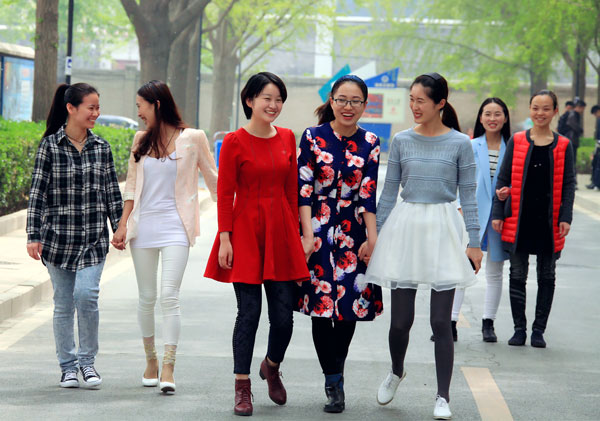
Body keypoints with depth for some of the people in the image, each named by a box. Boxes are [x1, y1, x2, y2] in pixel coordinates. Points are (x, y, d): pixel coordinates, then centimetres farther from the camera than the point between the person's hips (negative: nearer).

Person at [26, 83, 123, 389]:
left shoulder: (101, 147, 6)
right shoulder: (50, 145, -3)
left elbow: (112, 193, 11)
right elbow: (37, 192, -3)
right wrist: (33, 235, -6)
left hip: (94, 238, 1)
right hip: (58, 237, -1)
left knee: (86, 295, -14)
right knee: (63, 303, 5)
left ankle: (87, 360, 4)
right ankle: (68, 366, 19)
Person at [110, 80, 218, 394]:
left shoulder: (192, 138, -1)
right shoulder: (141, 140, 11)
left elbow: (212, 178, 5)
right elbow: (131, 185, 15)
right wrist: (123, 226, 9)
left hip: (175, 227, -4)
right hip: (143, 226, 4)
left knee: (169, 297, -13)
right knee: (147, 298, 8)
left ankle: (168, 370, -13)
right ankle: (151, 360, 24)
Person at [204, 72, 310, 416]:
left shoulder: (287, 138, 9)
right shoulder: (235, 142, -5)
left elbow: (292, 190, 13)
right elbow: (225, 194, -5)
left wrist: (295, 232, 9)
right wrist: (225, 238, -10)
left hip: (281, 231, 4)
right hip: (246, 231, -4)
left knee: (284, 314, 1)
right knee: (249, 312, -3)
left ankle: (272, 367, 31)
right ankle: (242, 388, 8)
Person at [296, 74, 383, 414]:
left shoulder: (369, 143, 4)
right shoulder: (313, 138, -1)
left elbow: (369, 194, 3)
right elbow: (305, 189, -4)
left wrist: (372, 237, -3)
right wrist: (308, 235, -10)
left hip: (354, 232, 2)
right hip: (319, 229, -2)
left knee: (351, 303, 2)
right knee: (322, 303, -6)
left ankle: (335, 373, 21)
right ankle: (335, 384, -1)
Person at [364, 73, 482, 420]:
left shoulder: (460, 143, -1)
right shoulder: (402, 141, 5)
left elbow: (468, 195, 2)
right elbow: (389, 191, 9)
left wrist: (474, 241, -2)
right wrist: (377, 234, 7)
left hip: (443, 230, -2)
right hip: (405, 228, 2)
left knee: (441, 320, -3)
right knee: (401, 319, 5)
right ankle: (396, 372, 34)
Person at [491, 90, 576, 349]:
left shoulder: (563, 146, 3)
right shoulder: (516, 142, 3)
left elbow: (568, 184, 3)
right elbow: (503, 179, 5)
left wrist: (565, 218, -7)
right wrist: (497, 212, 0)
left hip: (549, 221, 0)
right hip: (518, 220, 0)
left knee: (547, 277, 6)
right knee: (517, 275, 3)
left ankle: (539, 330, 15)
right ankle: (519, 328, 12)